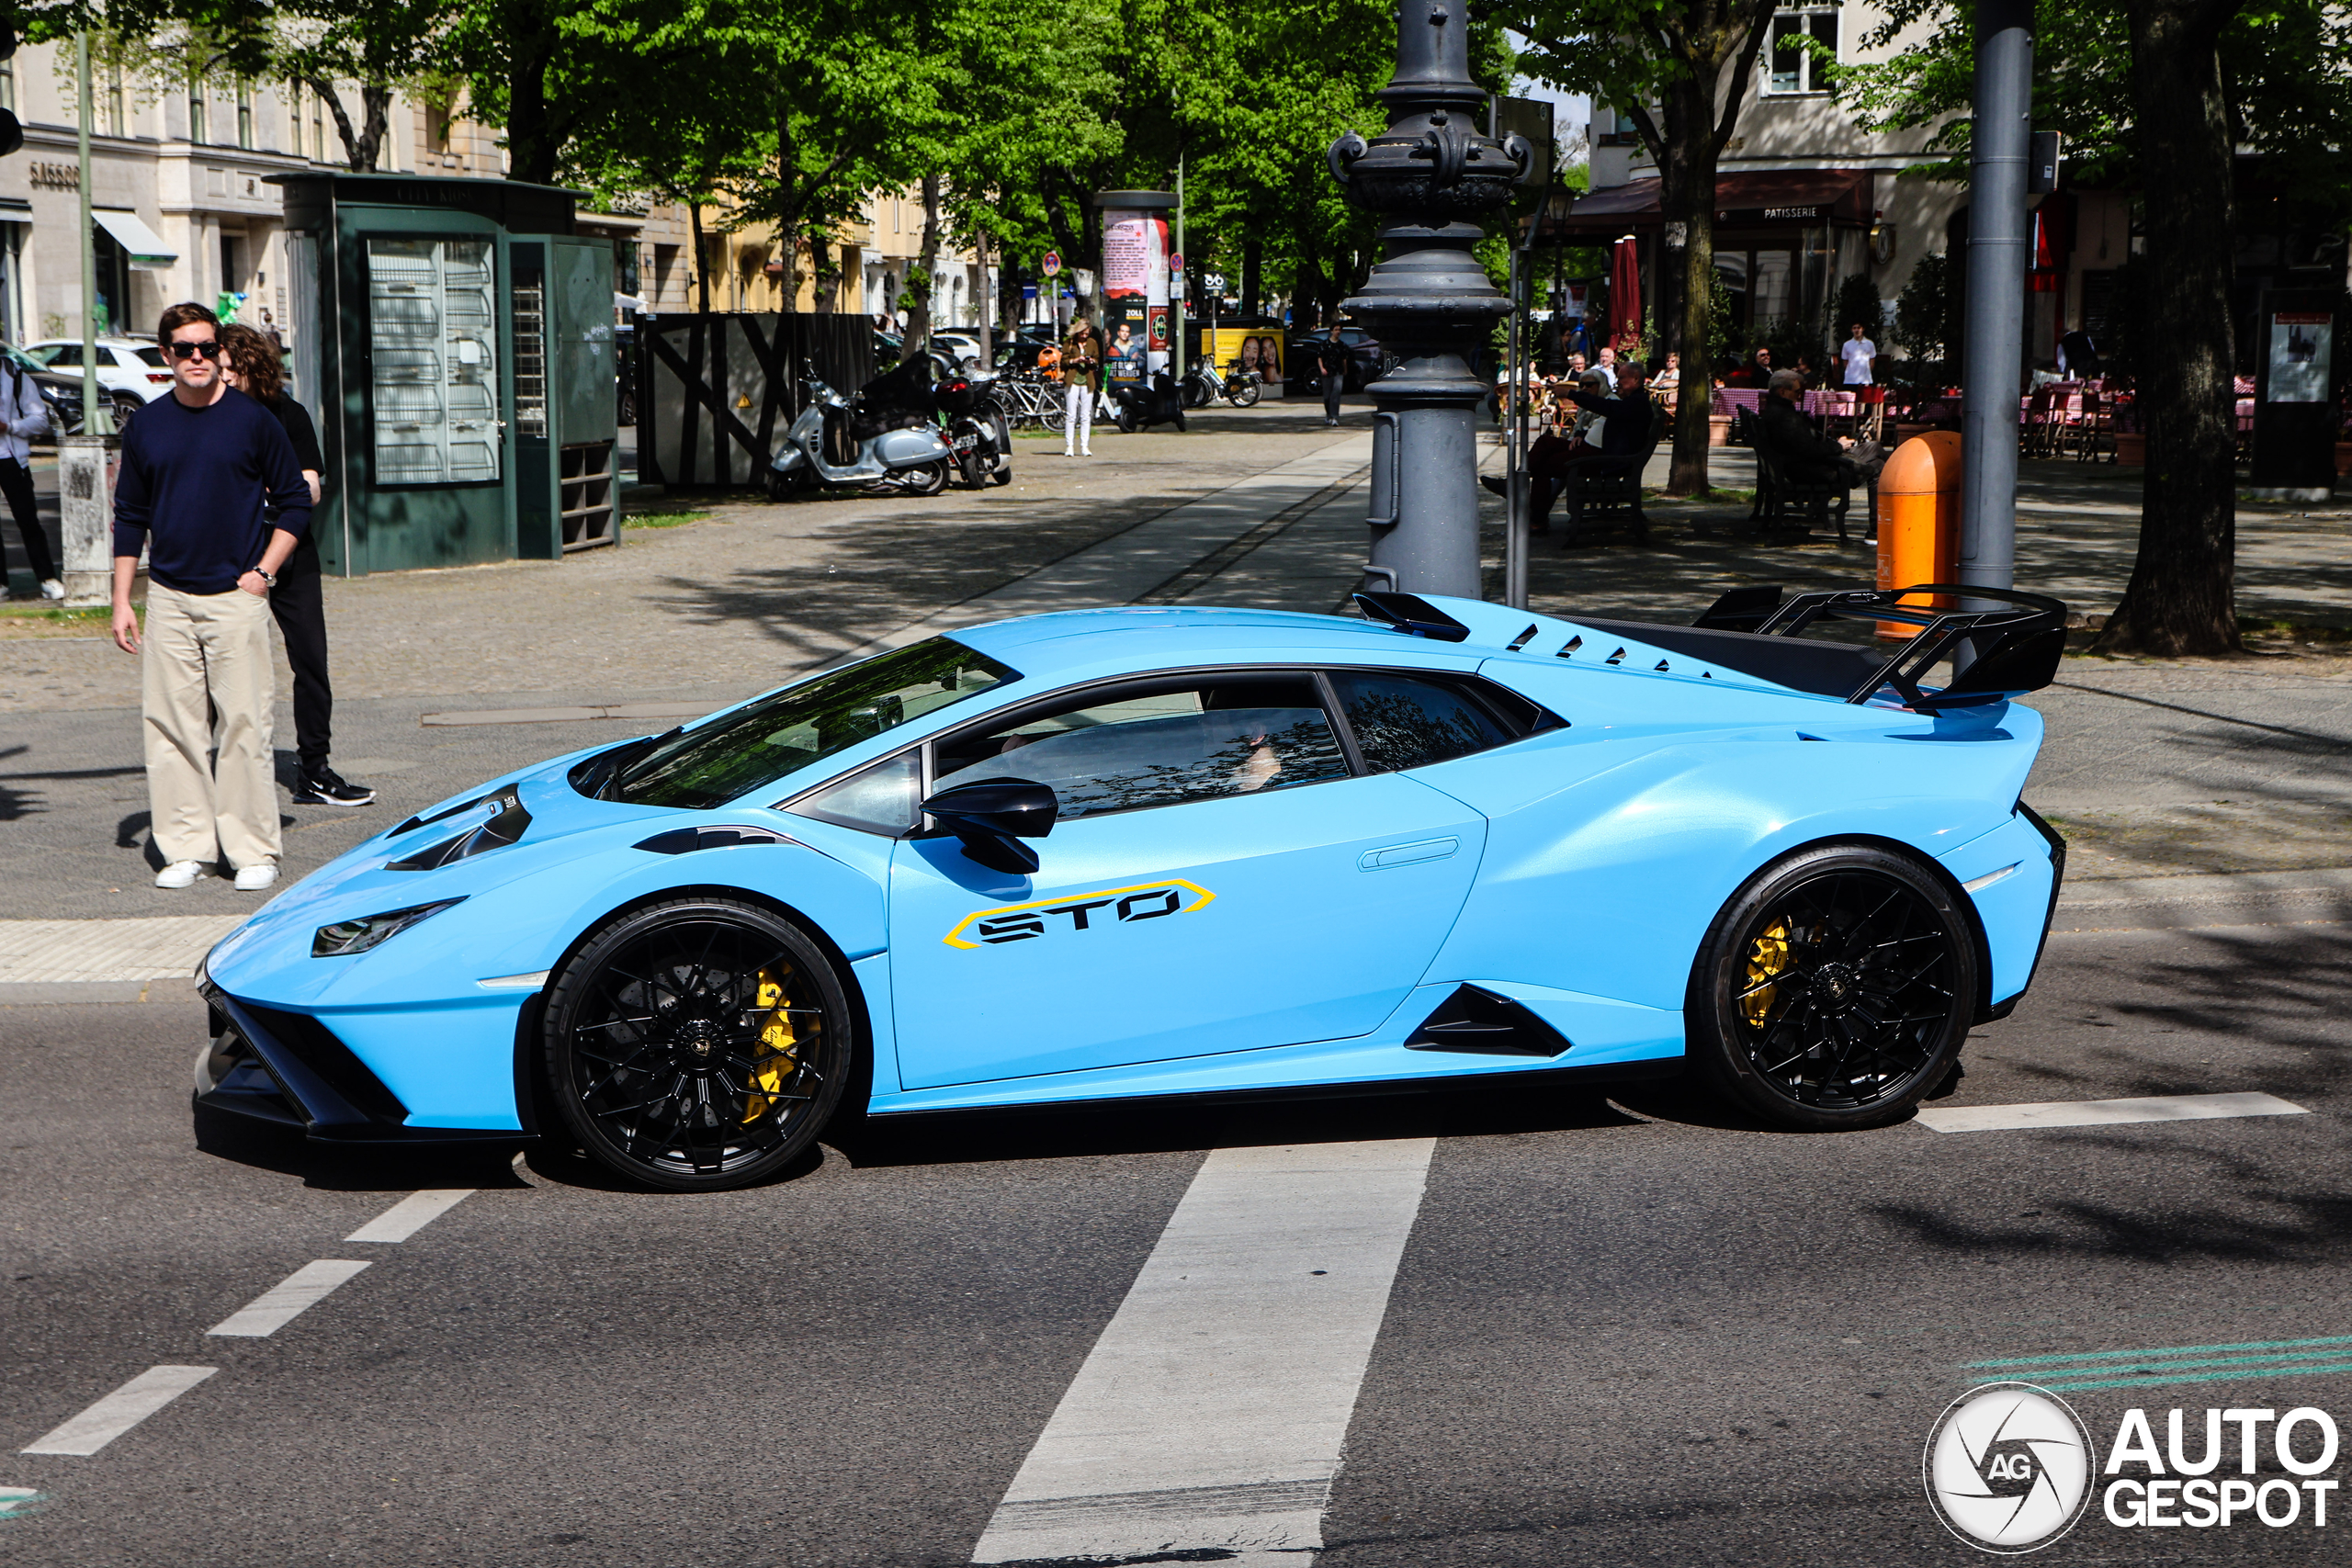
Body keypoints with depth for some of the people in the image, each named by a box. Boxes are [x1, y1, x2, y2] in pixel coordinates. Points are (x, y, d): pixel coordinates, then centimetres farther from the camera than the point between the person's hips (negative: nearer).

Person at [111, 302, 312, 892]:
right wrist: (122, 601, 9)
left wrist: (264, 571, -4)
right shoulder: (146, 427, 8)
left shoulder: (253, 421, 0)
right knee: (170, 724, 2)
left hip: (237, 595, -3)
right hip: (167, 598, 3)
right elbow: (130, 517, 14)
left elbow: (294, 503, 7)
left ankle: (253, 849, 3)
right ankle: (185, 847, 10)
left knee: (244, 723, -4)